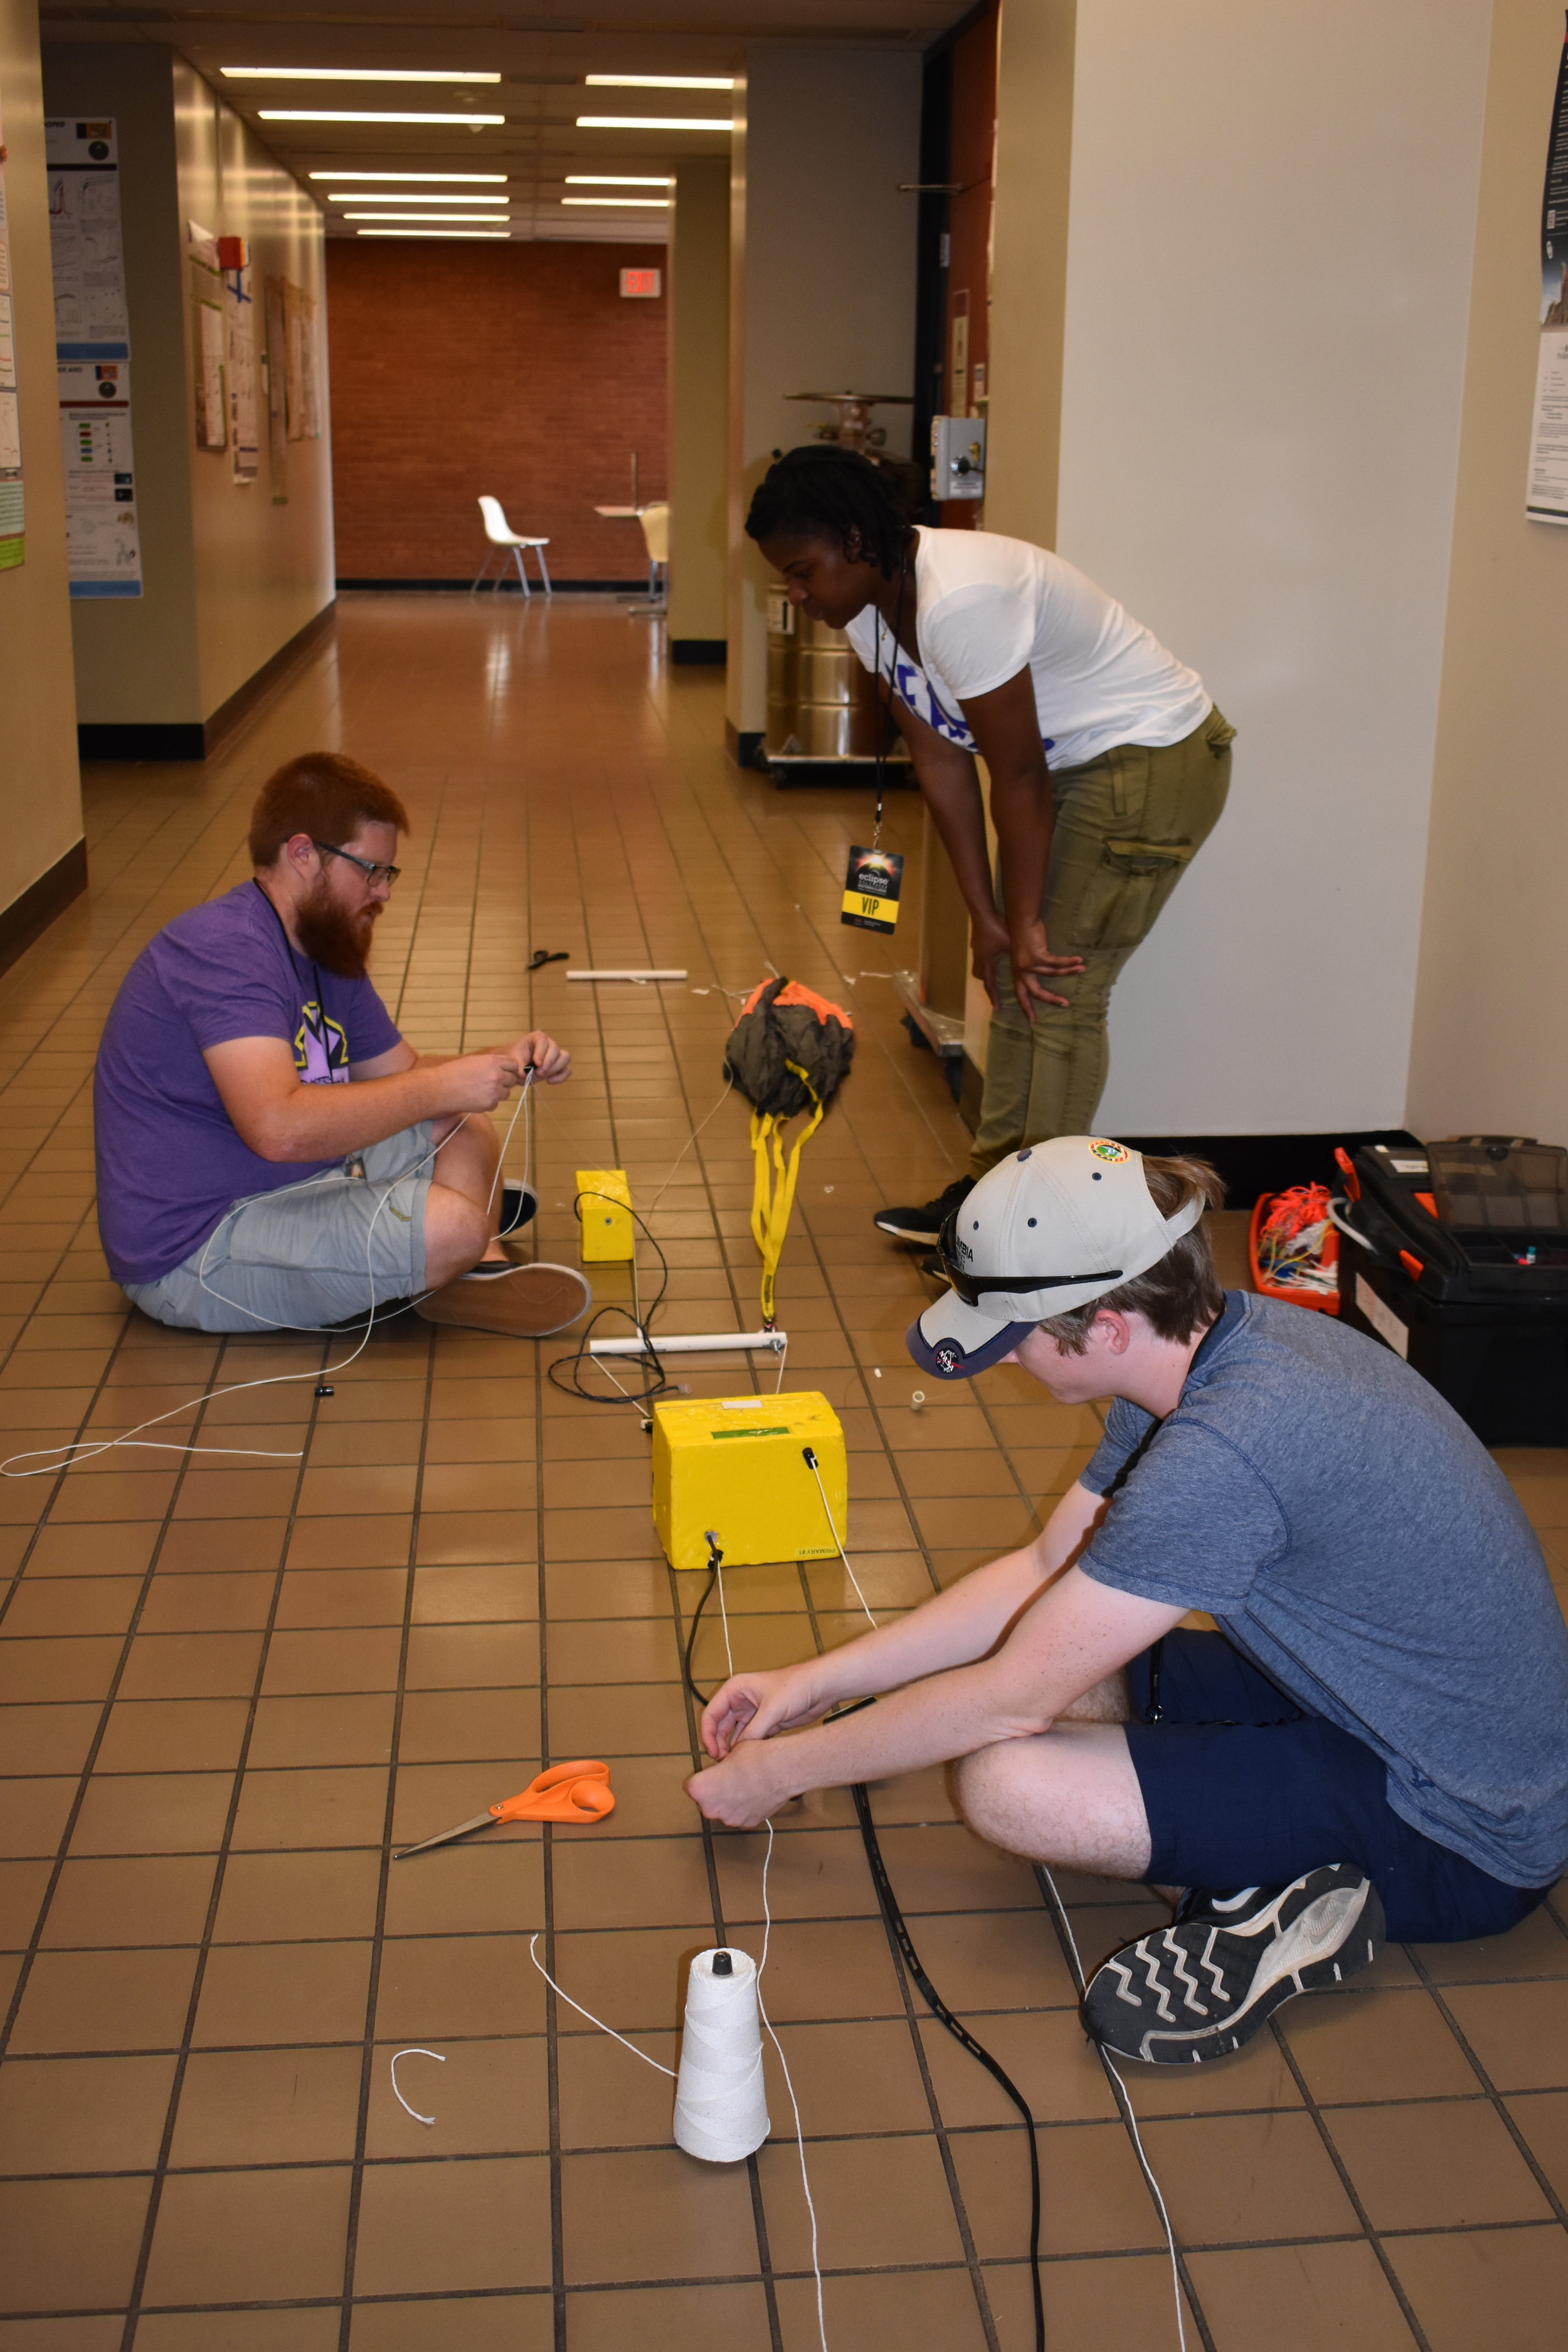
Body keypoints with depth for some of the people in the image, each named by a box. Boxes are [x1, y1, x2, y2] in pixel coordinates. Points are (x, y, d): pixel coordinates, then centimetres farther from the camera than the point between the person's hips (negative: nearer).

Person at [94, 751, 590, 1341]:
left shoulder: (326, 951, 12)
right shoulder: (227, 949, -22)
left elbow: (401, 1071, 20)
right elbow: (279, 1127, -35)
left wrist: (501, 1063, 0)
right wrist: (440, 1088, -26)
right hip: (192, 1252, -11)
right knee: (452, 1228, -26)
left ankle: (484, 1269, -7)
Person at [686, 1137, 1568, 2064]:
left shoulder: (1227, 1448, -32)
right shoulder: (1215, 1342, -3)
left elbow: (1015, 1698, -23)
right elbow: (1047, 1569, 9)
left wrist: (782, 1772, -9)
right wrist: (818, 1681, 7)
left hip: (1464, 1839, -10)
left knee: (1007, 1781, -22)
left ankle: (1287, 1907, -5)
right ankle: (1266, 1867, 0)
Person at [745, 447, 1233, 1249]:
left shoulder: (961, 599, -31)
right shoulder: (871, 608, -2)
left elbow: (1018, 778, -25)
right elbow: (940, 761, 0)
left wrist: (1024, 925, -16)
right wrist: (987, 919, -1)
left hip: (1155, 761, -9)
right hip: (1071, 761, 9)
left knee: (1061, 990, -7)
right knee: (1013, 979, 12)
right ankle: (993, 1183, 23)